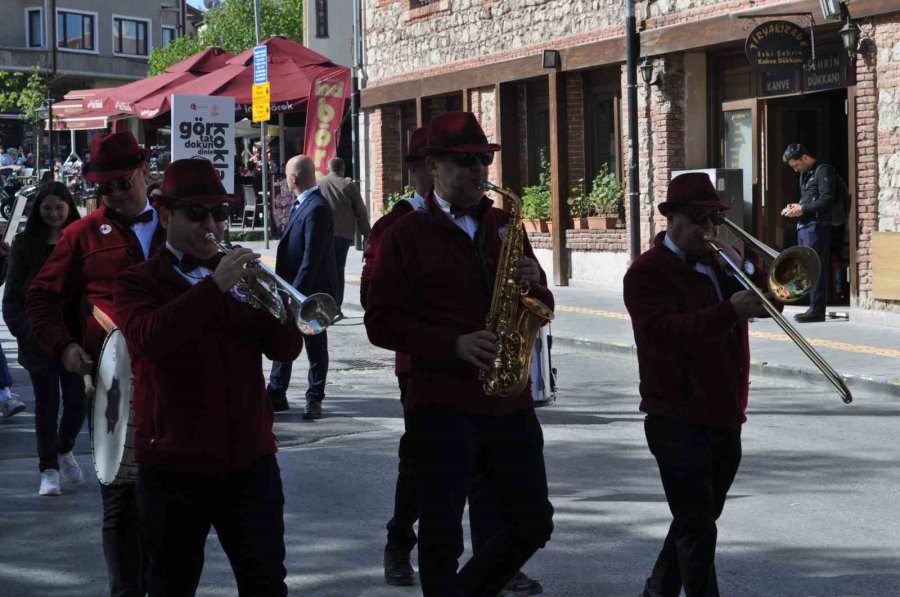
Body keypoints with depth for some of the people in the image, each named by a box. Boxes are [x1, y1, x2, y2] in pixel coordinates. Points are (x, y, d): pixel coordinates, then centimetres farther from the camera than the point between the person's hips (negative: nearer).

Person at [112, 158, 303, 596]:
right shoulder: (139, 281, 0)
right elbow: (147, 338, -22)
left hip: (250, 459, 3)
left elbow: (285, 350, 2)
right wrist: (214, 286, -26)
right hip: (175, 464, -3)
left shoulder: (240, 276, 12)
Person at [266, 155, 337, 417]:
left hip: (310, 290, -9)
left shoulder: (316, 209, -20)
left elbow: (312, 257, -24)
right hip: (293, 288, 9)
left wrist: (296, 292, -24)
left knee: (315, 345, 4)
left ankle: (314, 400, 14)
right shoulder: (301, 204, 10)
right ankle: (276, 395, 20)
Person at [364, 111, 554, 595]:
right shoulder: (407, 234, -3)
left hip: (510, 403, 5)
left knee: (533, 524, 10)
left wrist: (533, 287, -6)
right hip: (441, 406, -5)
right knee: (442, 536, 0)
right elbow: (381, 323, -9)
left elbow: (541, 310, 18)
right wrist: (454, 344, -20)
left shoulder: (503, 226, 13)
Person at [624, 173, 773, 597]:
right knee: (699, 530, -11)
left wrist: (742, 268, -6)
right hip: (679, 421, -8)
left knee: (697, 522, 20)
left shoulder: (717, 263, 15)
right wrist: (729, 312, -35)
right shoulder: (648, 271, -10)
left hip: (725, 418, 8)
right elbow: (664, 332, -26)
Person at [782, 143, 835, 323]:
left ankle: (817, 310, -11)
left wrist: (803, 209, -15)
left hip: (816, 225, -9)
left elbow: (826, 200, -15)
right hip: (803, 226, 9)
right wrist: (796, 206, 7)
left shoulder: (823, 171, -6)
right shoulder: (804, 174, 22)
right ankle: (814, 307, 12)